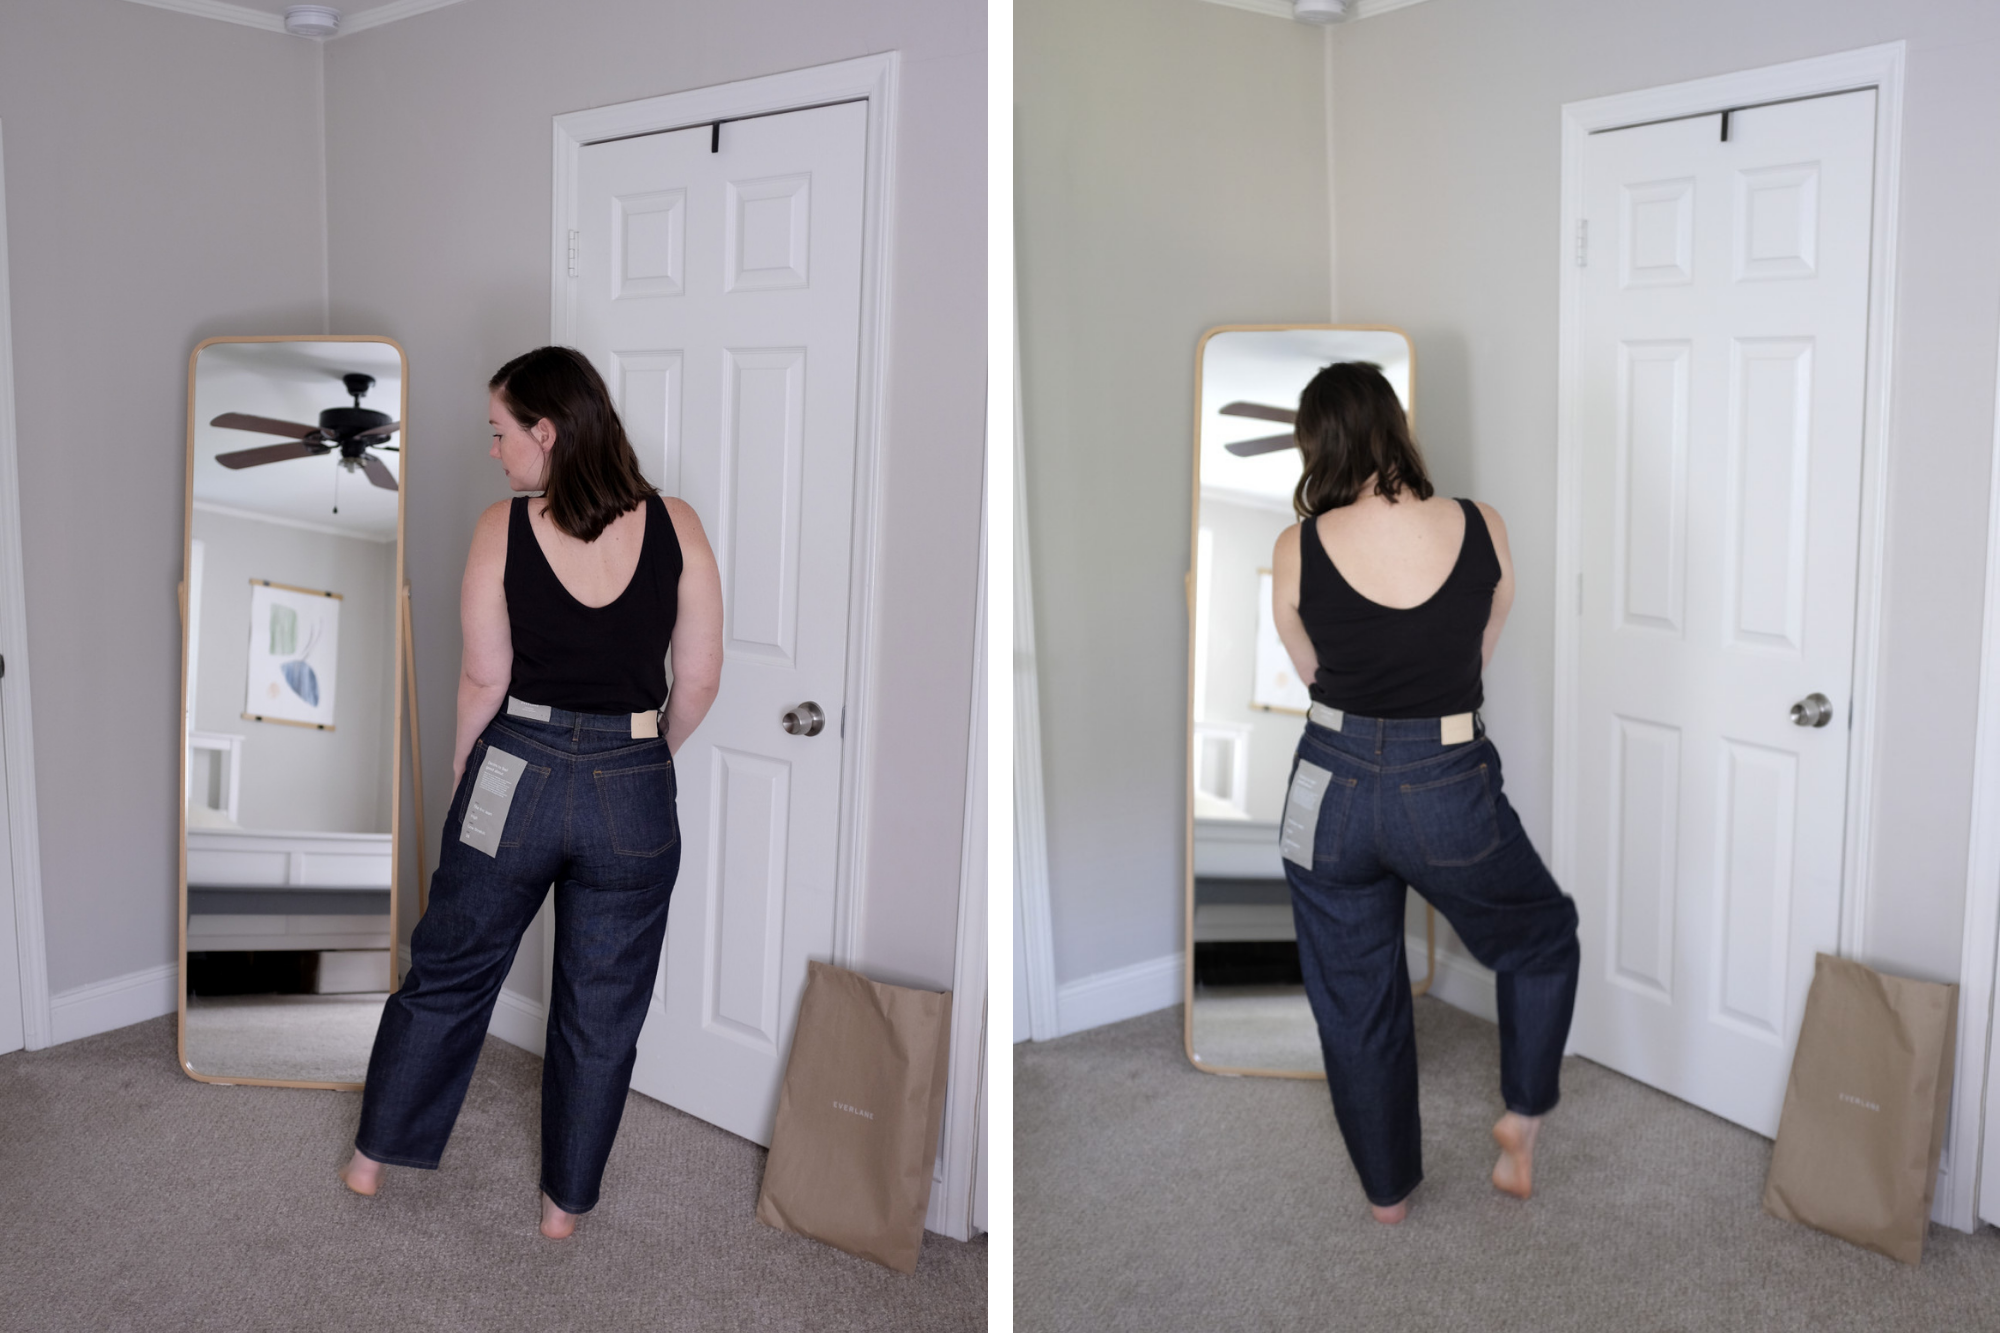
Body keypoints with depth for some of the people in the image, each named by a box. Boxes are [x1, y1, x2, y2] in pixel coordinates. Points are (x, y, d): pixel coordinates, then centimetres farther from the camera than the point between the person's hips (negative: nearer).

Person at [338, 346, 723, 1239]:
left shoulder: (502, 529, -10)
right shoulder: (674, 526, -6)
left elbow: (484, 678, -6)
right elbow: (700, 680, -3)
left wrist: (463, 764, 12)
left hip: (516, 779, 0)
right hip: (634, 794, 1)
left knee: (449, 974, 20)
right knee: (601, 1012, 15)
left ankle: (371, 1157, 37)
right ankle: (566, 1201, 29)